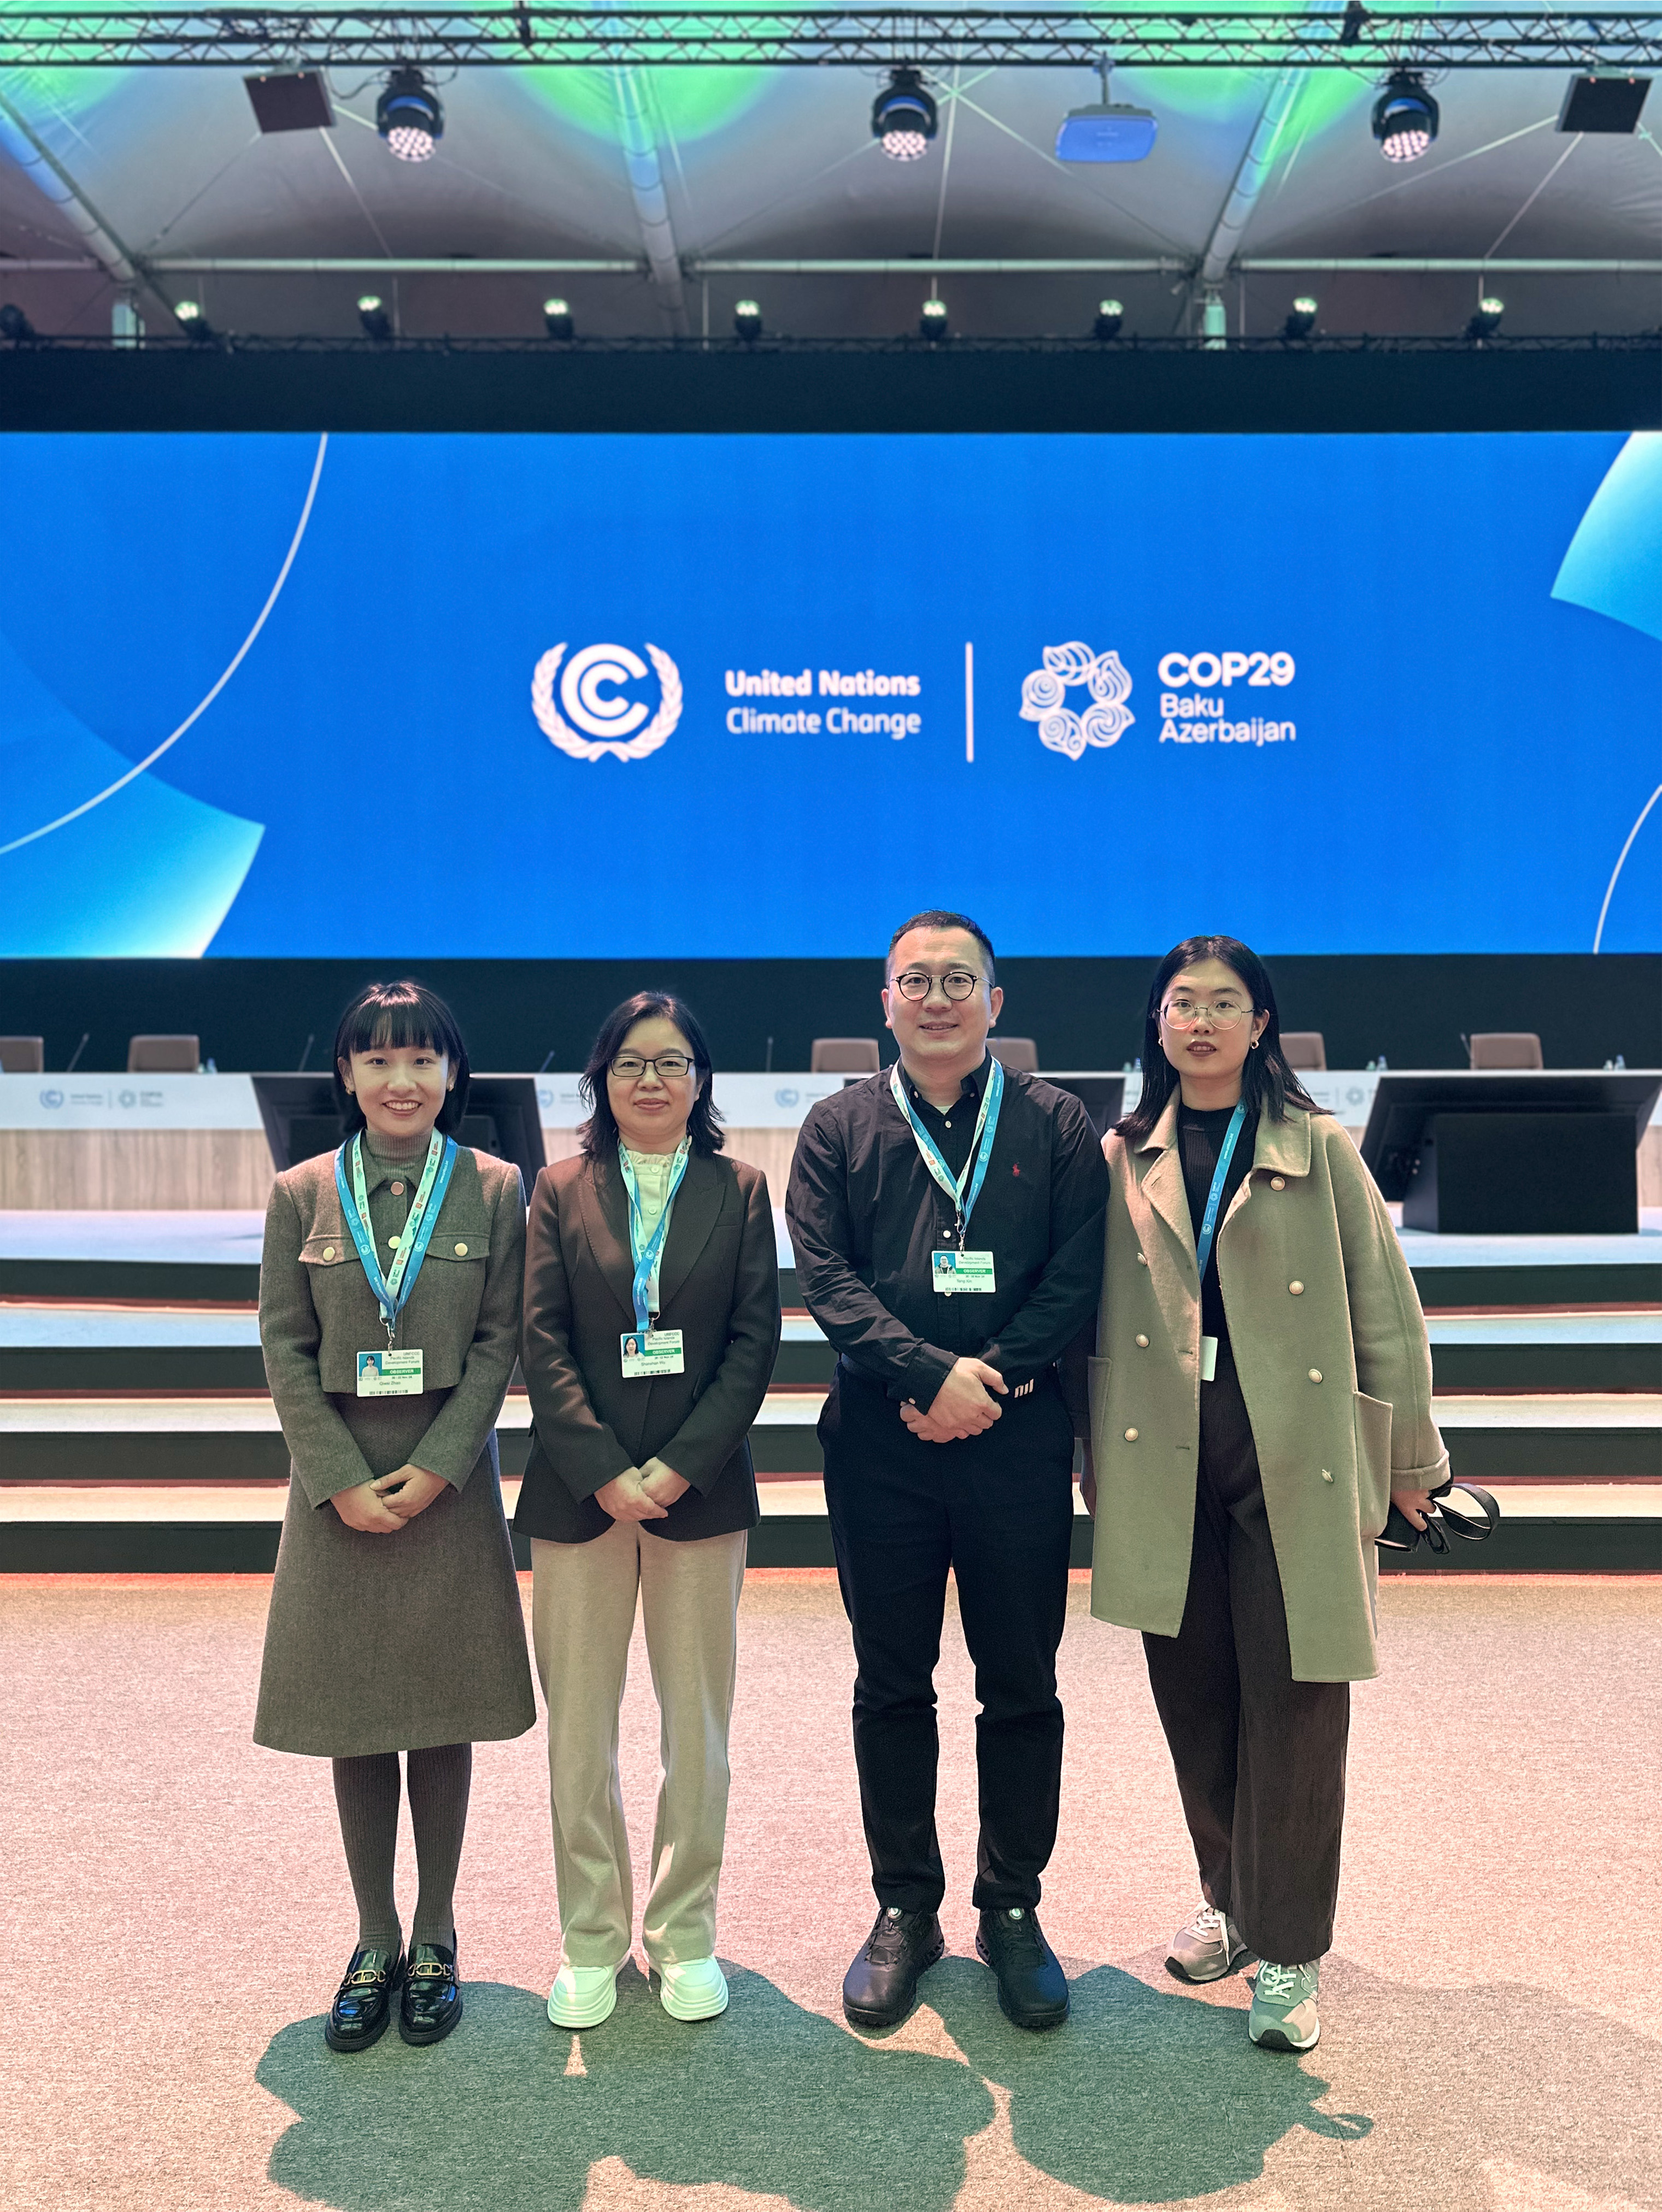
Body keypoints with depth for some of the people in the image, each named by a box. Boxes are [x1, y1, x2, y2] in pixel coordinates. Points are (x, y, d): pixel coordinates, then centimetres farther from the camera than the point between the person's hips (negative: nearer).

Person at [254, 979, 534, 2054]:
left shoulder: (494, 1188, -2)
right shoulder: (302, 1194, 2)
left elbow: (500, 1343, -4)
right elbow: (287, 1349, 0)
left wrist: (432, 1469, -13)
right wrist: (342, 1479, -10)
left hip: (450, 1481, -1)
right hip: (338, 1486, 1)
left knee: (443, 1715, 8)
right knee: (355, 1721, 9)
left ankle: (434, 1939, 25)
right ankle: (375, 1943, 25)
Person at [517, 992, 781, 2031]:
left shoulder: (739, 1190, 4)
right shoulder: (561, 1190, 4)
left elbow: (755, 1343, -2)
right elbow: (543, 1343, -2)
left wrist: (679, 1467, -11)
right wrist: (604, 1473, -12)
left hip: (701, 1490, 0)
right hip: (579, 1491, 0)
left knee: (698, 1727, 9)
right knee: (579, 1729, 8)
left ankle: (687, 1936, 26)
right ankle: (592, 1942, 25)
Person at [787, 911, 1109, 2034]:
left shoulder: (1053, 1124, 4)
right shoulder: (840, 1128, 5)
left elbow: (1077, 1278, -3)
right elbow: (828, 1276, -5)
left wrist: (990, 1377, -14)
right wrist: (934, 1373, -16)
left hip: (1018, 1437, 0)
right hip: (880, 1441, 1)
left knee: (1021, 1684, 9)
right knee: (892, 1683, 11)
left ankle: (1013, 1910, 28)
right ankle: (904, 1910, 27)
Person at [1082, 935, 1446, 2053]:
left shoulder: (1319, 1150, 0)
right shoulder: (1124, 1160, 6)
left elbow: (1383, 1302, 3)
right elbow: (1098, 1313, 9)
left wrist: (1406, 1452, 4)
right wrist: (1100, 1452, 8)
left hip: (1296, 1459, -2)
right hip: (1168, 1463, 2)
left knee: (1294, 1701, 2)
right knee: (1193, 1695, 12)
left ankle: (1289, 1947, 18)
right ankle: (1229, 1896, 35)